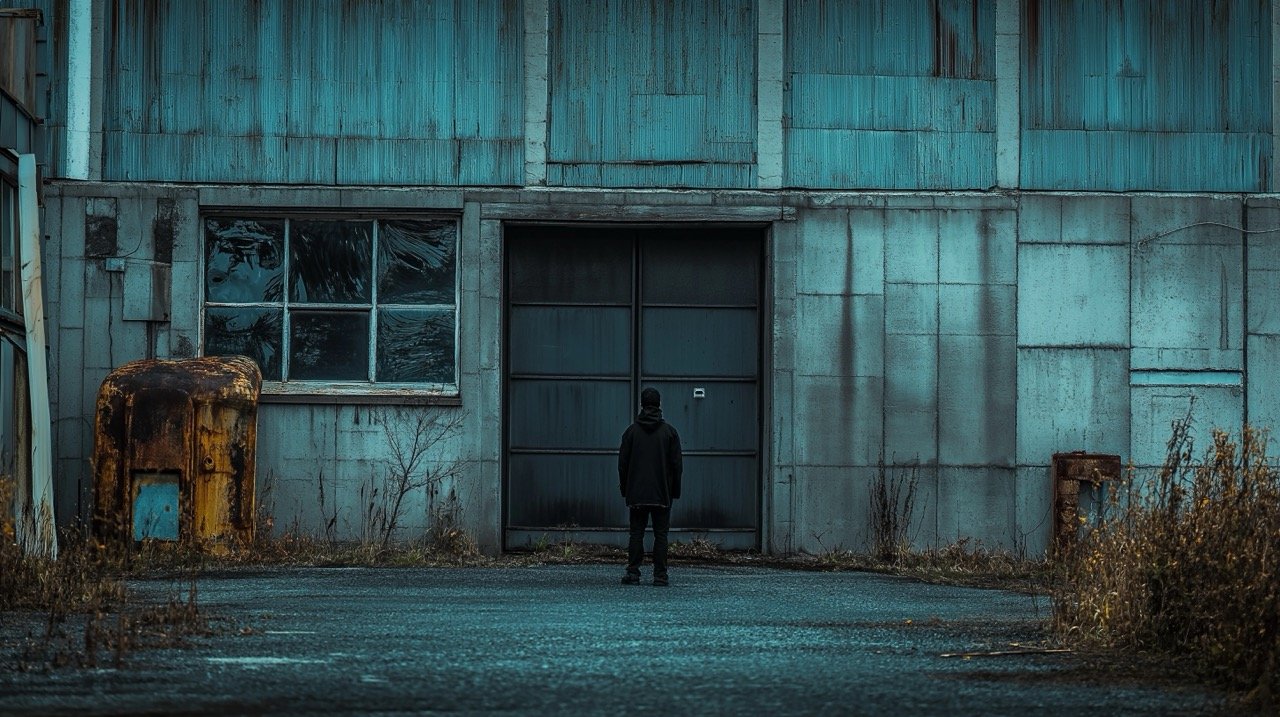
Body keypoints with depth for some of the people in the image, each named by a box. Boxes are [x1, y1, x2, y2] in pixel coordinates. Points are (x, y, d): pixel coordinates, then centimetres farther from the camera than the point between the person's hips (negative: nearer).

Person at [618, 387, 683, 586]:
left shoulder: (632, 431, 1)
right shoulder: (669, 431, 0)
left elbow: (623, 462, 2)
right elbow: (677, 463, 1)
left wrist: (624, 489, 11)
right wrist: (675, 491, 8)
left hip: (637, 494, 1)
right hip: (662, 494, -1)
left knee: (636, 533, 4)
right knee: (661, 534, 1)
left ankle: (633, 573, -3)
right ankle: (660, 576, -2)